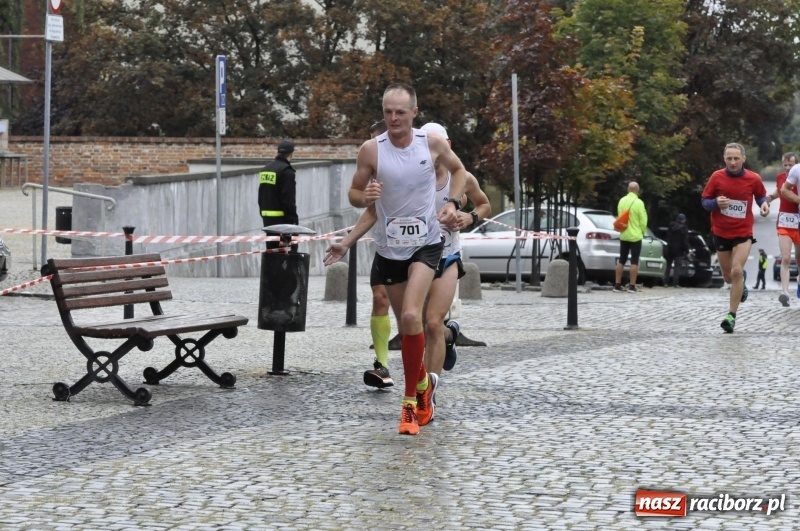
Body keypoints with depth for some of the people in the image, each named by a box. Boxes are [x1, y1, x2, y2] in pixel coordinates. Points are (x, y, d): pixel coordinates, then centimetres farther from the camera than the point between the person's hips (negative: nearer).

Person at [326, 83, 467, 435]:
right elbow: (354, 194, 1)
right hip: (388, 247, 2)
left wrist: (453, 203, -4)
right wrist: (365, 197, -23)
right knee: (404, 323, 13)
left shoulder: (433, 144, -8)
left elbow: (458, 170, 12)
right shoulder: (371, 150, -9)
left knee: (411, 316, -22)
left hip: (425, 244, -2)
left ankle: (411, 400, -12)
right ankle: (423, 383, 38)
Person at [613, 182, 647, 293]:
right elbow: (643, 220, -11)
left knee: (621, 260, 9)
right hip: (635, 236, -5)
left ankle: (617, 285, 7)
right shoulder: (638, 202, -14)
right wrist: (642, 232, 5)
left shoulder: (621, 201, 4)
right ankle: (632, 286, -3)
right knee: (634, 261, -1)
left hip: (623, 235, 5)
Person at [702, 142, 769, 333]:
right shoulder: (716, 177, -9)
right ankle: (742, 282, 50)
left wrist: (764, 203, -14)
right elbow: (704, 201, -2)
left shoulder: (754, 179, -9)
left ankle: (732, 316, -11)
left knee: (736, 271, -19)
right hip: (721, 233, 2)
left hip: (743, 233, -2)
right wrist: (716, 203, -24)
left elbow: (761, 196, 10)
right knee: (728, 277, 12)